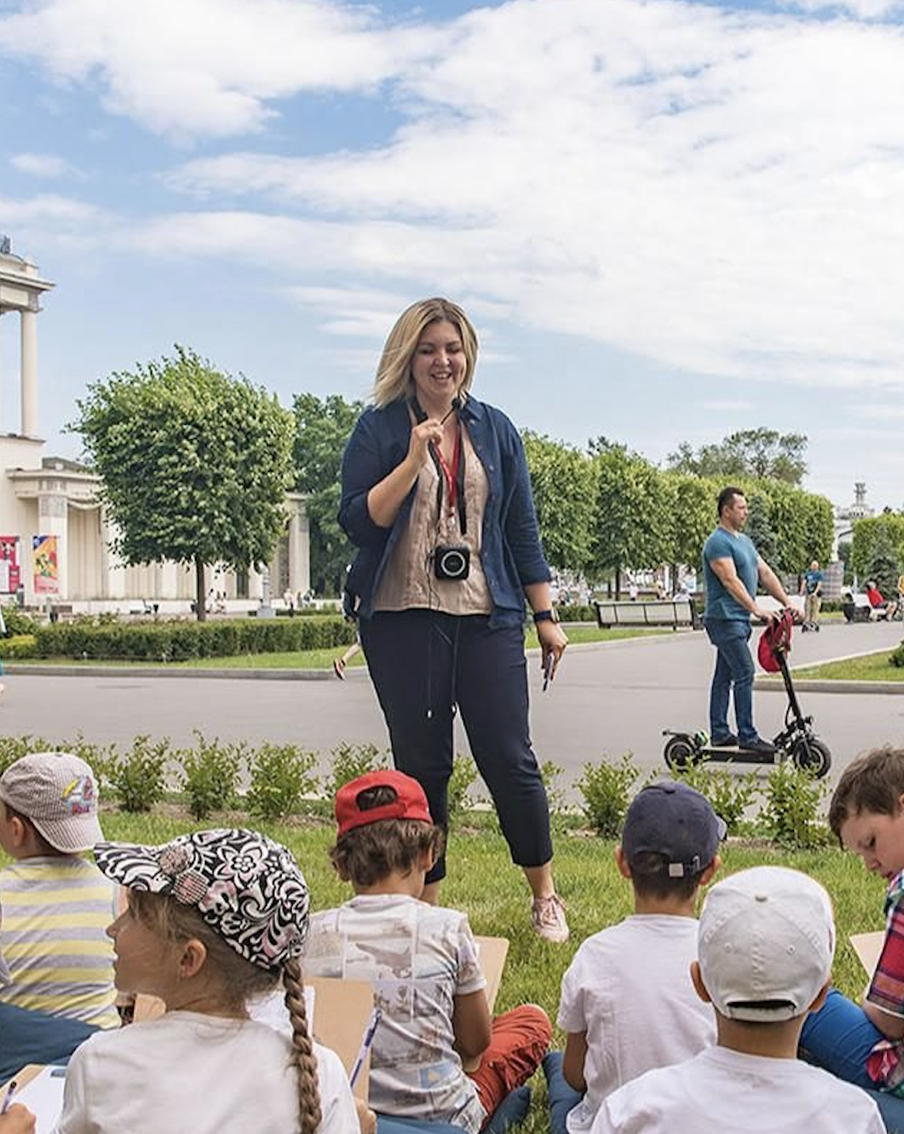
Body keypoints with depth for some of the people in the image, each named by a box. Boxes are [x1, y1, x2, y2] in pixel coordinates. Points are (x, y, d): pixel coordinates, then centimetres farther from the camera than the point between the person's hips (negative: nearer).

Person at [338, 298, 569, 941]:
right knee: (421, 764, 5)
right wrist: (414, 459, -15)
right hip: (403, 618, -1)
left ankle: (545, 896, 17)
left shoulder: (495, 429, 11)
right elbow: (358, 520, -6)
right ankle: (426, 905, 17)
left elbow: (522, 528, 12)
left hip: (487, 617, 1)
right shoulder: (379, 429, 3)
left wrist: (546, 617, 9)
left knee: (509, 758, -1)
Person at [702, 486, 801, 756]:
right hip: (725, 619, -10)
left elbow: (766, 573, 16)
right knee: (744, 675, -12)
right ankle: (747, 736, -10)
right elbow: (731, 581, -23)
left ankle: (719, 733, 16)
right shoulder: (718, 543, -14)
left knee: (724, 676, 11)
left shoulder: (744, 541, 18)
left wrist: (788, 603, 8)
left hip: (739, 620, 10)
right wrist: (757, 609, -29)